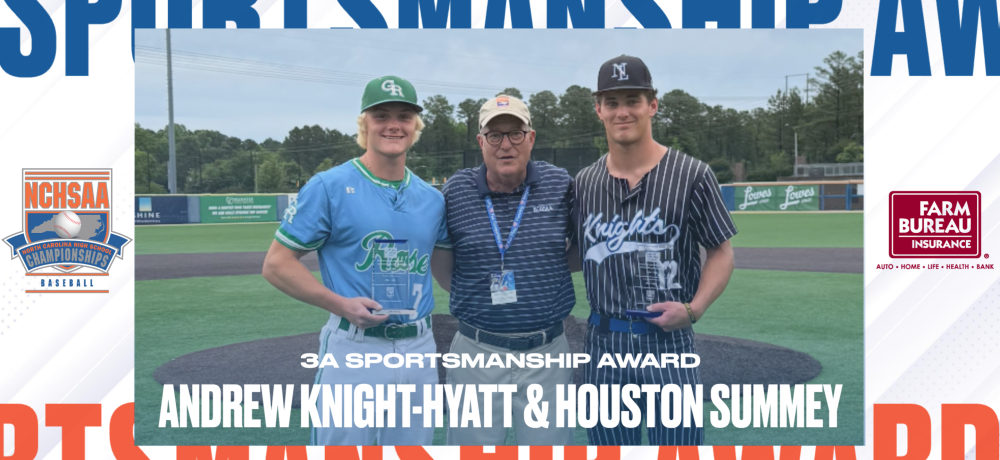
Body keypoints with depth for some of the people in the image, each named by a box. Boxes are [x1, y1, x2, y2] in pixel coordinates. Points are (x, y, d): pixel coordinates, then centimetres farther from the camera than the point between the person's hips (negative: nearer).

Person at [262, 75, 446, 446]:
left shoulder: (432, 198, 10)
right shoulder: (329, 187, -5)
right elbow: (276, 264, -6)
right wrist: (339, 304, -17)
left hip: (419, 348, 5)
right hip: (353, 348, -5)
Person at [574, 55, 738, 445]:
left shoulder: (691, 175, -3)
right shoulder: (584, 183, 7)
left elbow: (721, 252, 1)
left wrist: (694, 308, -12)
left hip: (668, 342, -3)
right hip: (603, 344, 3)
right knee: (607, 441, 15)